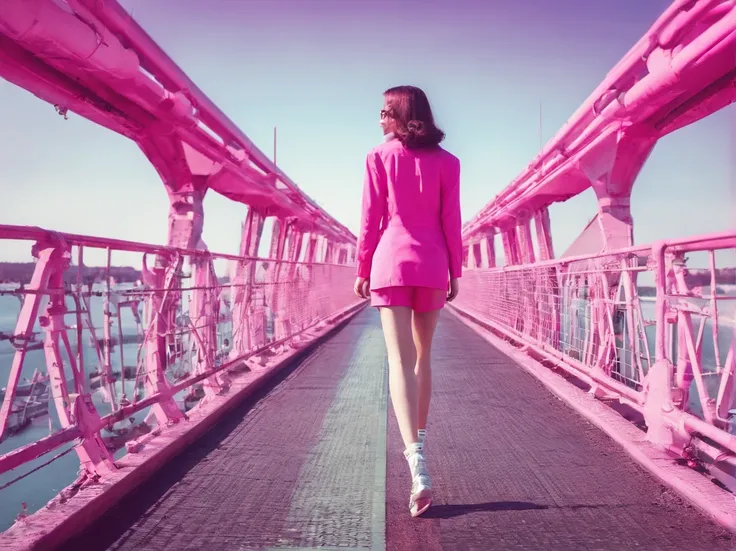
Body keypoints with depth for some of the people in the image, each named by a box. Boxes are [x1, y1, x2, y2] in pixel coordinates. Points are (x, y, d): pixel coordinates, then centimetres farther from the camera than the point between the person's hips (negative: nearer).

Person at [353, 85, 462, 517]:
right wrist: (455, 272, 11)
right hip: (432, 266, 3)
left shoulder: (380, 157, 3)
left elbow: (371, 219, 1)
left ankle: (417, 464, -22)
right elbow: (452, 222, 4)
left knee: (401, 360, -9)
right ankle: (418, 439, 32)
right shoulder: (446, 162, 7)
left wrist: (363, 269, 8)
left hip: (391, 262, -2)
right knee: (423, 356, 18)